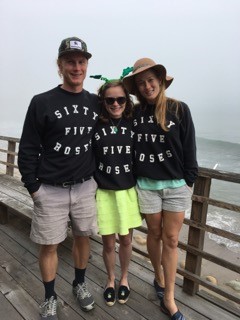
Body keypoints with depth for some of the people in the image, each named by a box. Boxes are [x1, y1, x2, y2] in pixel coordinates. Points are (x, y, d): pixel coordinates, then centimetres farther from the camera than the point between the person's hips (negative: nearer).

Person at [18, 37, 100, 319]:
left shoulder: (95, 103, 3)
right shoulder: (41, 103, -7)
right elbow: (28, 149, -5)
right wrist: (32, 186, -6)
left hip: (85, 187, 3)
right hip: (50, 190, -2)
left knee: (83, 237, 15)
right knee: (49, 245, 9)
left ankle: (80, 284, 40)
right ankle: (50, 297, 32)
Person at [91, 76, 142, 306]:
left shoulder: (133, 124, -2)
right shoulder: (95, 126, -8)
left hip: (129, 192, 1)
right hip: (104, 193, -1)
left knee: (126, 239, 16)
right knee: (108, 242, 13)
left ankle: (124, 279, 42)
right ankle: (110, 280, 41)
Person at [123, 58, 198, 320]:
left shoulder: (179, 109, -5)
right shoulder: (134, 113, 0)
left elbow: (189, 149, -3)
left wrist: (189, 180, -3)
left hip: (176, 185, -1)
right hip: (146, 185, 1)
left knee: (171, 240, 6)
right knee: (155, 234, 15)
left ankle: (169, 299, 21)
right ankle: (159, 279, 39)